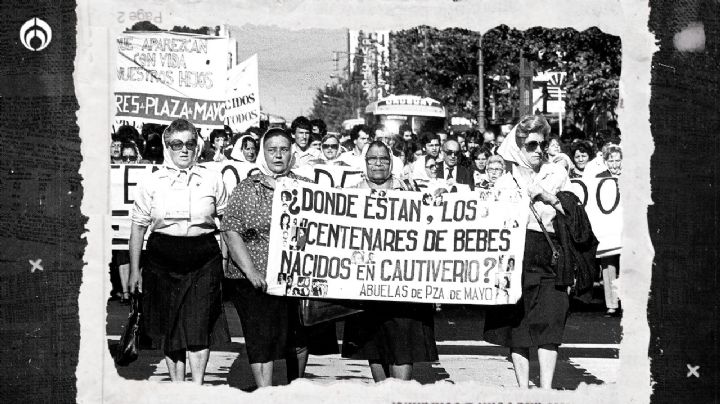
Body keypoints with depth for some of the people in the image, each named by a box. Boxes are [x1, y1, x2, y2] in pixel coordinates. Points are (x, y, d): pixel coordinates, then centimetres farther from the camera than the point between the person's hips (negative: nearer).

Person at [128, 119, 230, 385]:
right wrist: (134, 270, 5)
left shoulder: (212, 180, 5)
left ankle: (197, 387, 2)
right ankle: (176, 385, 19)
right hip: (163, 262, 1)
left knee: (198, 326, -6)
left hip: (204, 262, -1)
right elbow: (138, 226, 7)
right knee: (169, 329, 7)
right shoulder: (152, 182, 3)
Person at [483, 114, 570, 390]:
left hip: (549, 256, 1)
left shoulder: (557, 174, 13)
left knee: (549, 326, -7)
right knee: (517, 329, 1)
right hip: (515, 259, -1)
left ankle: (546, 390, -4)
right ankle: (523, 390, 9)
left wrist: (552, 200, -2)